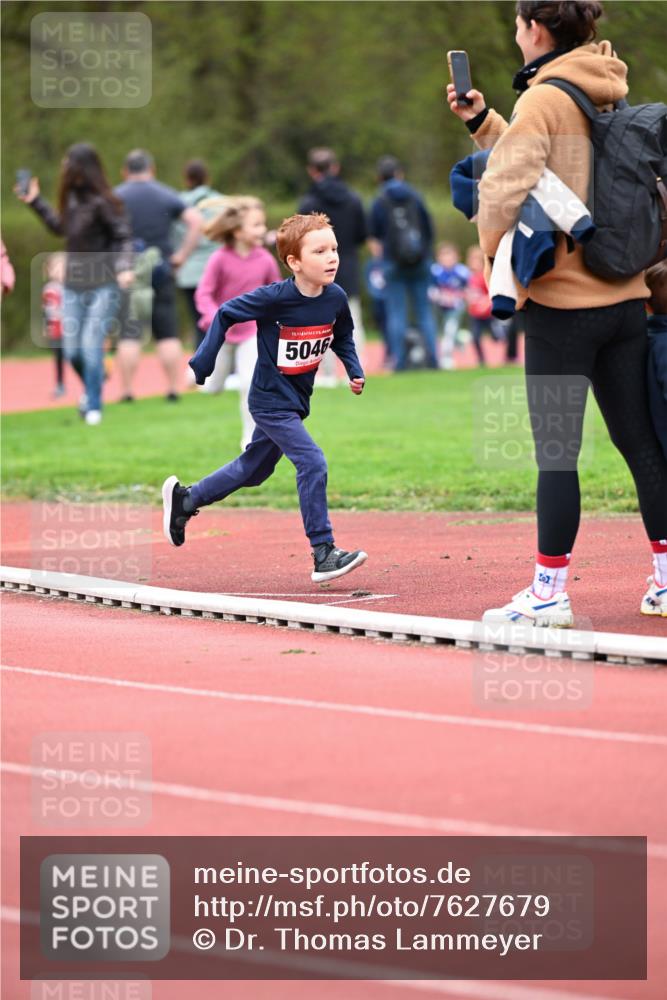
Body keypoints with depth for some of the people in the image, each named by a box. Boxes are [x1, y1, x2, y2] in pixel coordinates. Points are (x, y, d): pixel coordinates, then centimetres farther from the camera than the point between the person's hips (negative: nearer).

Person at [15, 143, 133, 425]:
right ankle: (91, 388, 33)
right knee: (72, 350, 5)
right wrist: (36, 202, 26)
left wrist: (123, 268, -29)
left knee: (91, 344, -13)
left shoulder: (102, 202, -15)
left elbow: (123, 237, -13)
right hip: (74, 286, 6)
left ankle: (93, 406, 0)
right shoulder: (72, 199, 5)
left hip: (104, 286, -6)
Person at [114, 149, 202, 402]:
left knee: (128, 334, -1)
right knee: (168, 334, 7)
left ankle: (127, 391, -4)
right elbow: (195, 220, -4)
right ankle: (173, 388, 4)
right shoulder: (167, 195, 6)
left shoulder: (116, 197, 1)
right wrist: (182, 255, -1)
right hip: (161, 272, 2)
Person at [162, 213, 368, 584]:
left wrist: (355, 371, 1)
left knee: (254, 469, 20)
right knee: (313, 463, -19)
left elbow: (343, 337, 14)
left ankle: (185, 500, 39)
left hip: (297, 401, 7)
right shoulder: (274, 298, -23)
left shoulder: (336, 298, -7)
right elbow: (225, 316, -11)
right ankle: (324, 554, -14)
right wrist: (200, 368, -11)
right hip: (271, 401, -7)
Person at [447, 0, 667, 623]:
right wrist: (483, 122, 25)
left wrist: (497, 257, -4)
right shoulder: (607, 96, 11)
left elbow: (507, 188, -21)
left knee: (555, 452, -2)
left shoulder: (543, 100, -12)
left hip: (563, 299, -7)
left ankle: (550, 591, 0)